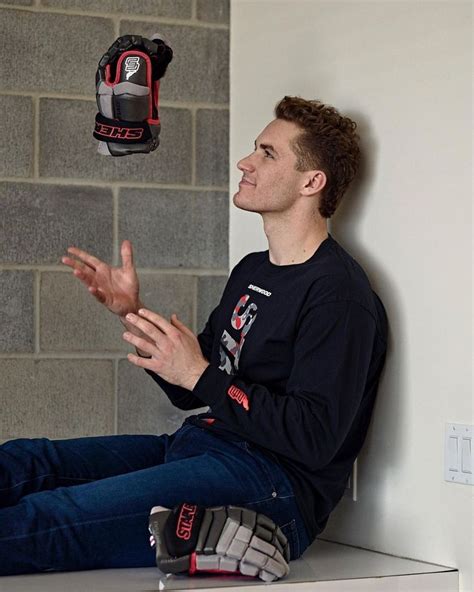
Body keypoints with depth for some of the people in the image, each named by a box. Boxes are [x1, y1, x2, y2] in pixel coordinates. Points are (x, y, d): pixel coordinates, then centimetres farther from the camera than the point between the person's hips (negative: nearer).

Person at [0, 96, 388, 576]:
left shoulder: (337, 291, -9)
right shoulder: (251, 271, 21)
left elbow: (315, 439, -19)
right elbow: (189, 393, 24)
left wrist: (201, 375, -18)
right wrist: (131, 314, 10)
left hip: (276, 486, -9)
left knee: (45, 520, -26)